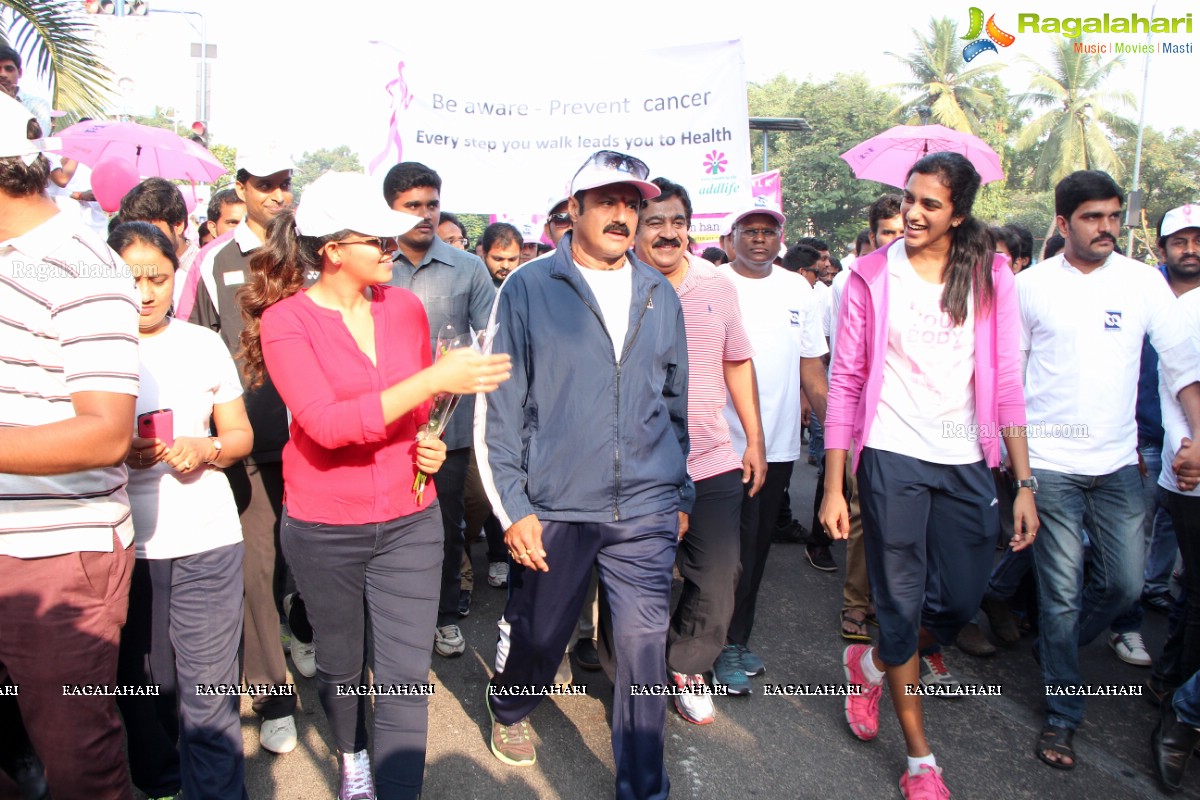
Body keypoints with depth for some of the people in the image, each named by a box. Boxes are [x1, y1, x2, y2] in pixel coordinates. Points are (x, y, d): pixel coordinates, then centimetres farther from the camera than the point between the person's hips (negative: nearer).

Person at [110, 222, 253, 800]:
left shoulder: (204, 344, 7)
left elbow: (241, 434, 11)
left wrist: (206, 449, -10)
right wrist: (119, 452, -13)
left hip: (207, 540, 0)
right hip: (124, 543, 0)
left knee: (210, 692, 1)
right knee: (144, 687, 12)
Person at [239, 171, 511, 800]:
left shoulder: (405, 307, 1)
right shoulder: (285, 320, -12)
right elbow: (325, 423, -27)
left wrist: (429, 442, -2)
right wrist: (434, 379, -34)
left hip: (408, 519, 2)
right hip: (324, 528, -2)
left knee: (405, 679, -1)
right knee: (340, 664, 20)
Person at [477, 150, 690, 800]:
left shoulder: (659, 295, 8)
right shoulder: (527, 289, -3)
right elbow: (498, 405, -5)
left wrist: (681, 493, 16)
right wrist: (512, 507, -8)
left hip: (646, 510, 2)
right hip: (553, 507, -2)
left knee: (644, 645, 4)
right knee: (537, 636, 15)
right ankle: (508, 711, 48)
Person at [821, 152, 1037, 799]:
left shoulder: (990, 277, 4)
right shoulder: (872, 276, -2)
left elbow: (1006, 381, 4)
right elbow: (846, 381, -2)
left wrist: (1024, 482, -2)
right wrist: (834, 486, -5)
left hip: (965, 462, 3)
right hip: (892, 458, -2)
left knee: (960, 603, 8)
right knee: (901, 603, 5)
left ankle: (870, 663, 40)